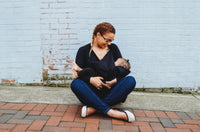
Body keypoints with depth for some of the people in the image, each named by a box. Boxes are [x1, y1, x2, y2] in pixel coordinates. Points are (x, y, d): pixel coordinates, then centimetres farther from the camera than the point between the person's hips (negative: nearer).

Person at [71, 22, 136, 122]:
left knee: (131, 80, -24)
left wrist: (116, 80, -11)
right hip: (91, 92, -1)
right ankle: (110, 112, -37)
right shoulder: (84, 50, 4)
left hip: (111, 92, 2)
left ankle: (94, 108, -33)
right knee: (75, 83, -30)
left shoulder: (113, 48, 12)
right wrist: (90, 79, -21)